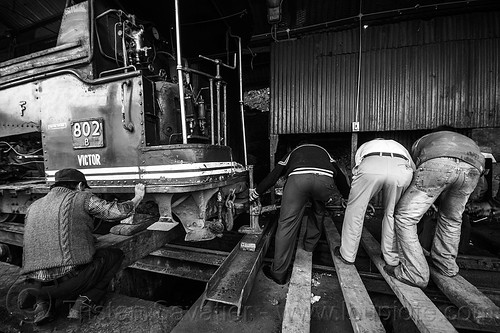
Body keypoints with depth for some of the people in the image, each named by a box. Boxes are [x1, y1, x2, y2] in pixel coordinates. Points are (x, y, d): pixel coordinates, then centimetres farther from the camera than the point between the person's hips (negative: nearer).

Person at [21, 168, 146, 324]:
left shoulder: (33, 206, 15)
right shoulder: (81, 198, -4)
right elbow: (119, 211, -9)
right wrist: (138, 197, 9)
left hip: (39, 281, 7)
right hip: (71, 277, -6)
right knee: (116, 254, 14)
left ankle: (42, 302, 14)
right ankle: (85, 301, 1)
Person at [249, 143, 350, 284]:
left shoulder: (293, 153, 39)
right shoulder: (324, 152, 43)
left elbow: (273, 175, 32)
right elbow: (340, 176, 42)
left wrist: (256, 193, 42)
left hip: (298, 178, -2)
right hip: (325, 179, 2)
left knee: (287, 223, 3)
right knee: (318, 212, 32)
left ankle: (278, 273, 10)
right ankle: (310, 246, 42)